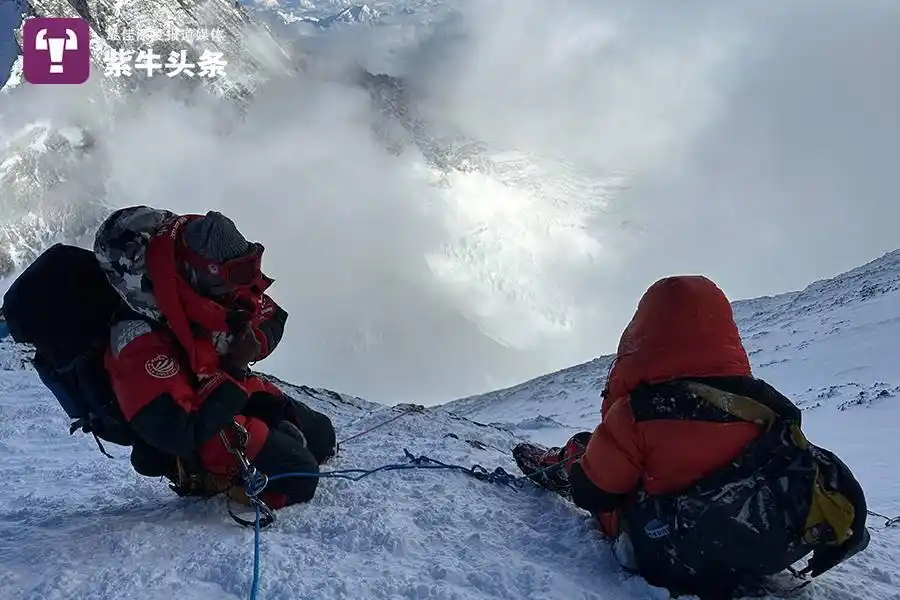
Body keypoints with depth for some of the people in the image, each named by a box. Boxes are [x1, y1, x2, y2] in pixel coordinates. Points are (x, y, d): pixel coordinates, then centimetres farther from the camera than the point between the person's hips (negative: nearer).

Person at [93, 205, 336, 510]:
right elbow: (180, 432, -41)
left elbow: (271, 317, 4)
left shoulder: (221, 290, -17)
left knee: (319, 434, 9)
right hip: (197, 436, -7)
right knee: (297, 482, -14)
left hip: (239, 393, 7)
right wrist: (234, 373, -34)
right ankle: (204, 479, 6)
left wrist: (256, 342, -20)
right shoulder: (140, 341, -38)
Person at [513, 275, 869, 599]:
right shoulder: (761, 405, -12)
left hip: (653, 549, -4)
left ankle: (555, 469, 45)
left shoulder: (637, 412, -26)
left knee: (583, 447, 17)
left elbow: (591, 491, -16)